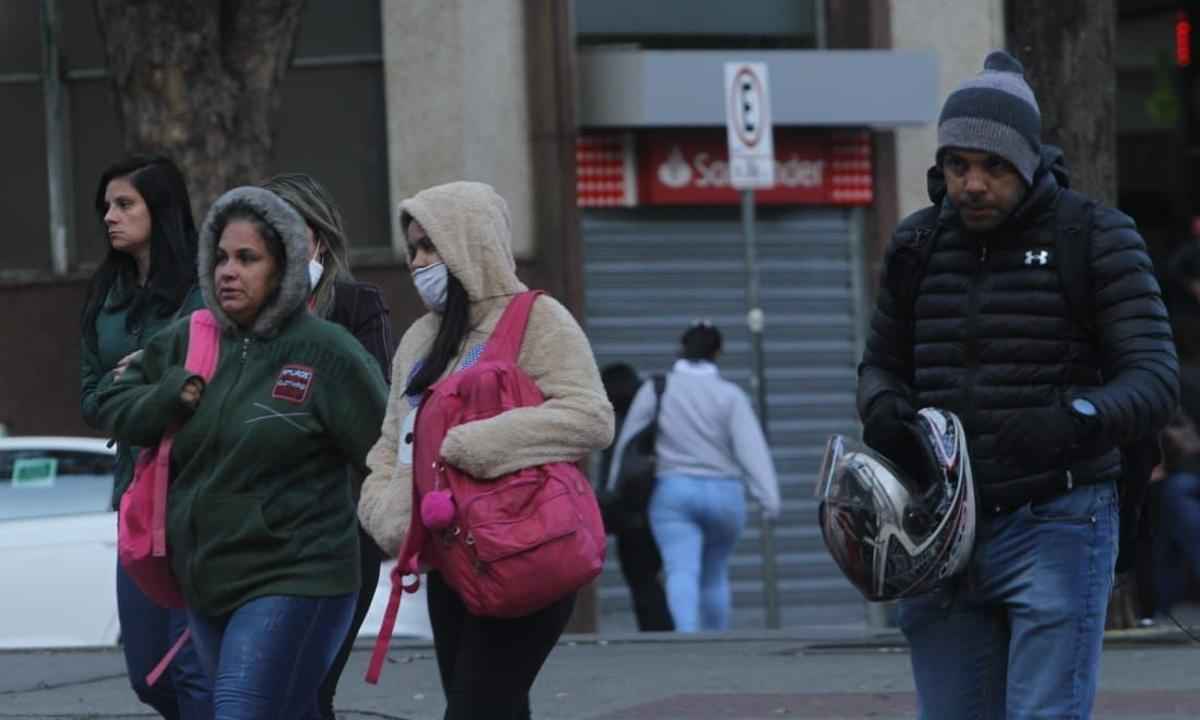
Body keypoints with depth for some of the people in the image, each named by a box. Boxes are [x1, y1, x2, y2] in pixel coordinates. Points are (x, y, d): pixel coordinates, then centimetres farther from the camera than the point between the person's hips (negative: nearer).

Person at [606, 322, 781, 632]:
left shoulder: (655, 390, 1)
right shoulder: (730, 395, -1)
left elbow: (629, 444, 3)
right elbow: (751, 447, -12)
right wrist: (770, 498, -19)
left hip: (673, 493, -2)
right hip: (724, 495, 2)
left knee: (682, 572, -15)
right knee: (715, 574, 20)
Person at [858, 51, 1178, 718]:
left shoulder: (1096, 239, -5)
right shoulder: (919, 245, 9)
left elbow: (1154, 376, -12)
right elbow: (883, 361, 20)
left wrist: (1076, 420, -32)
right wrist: (882, 407, -5)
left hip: (1055, 529, -5)